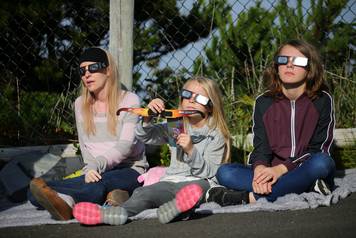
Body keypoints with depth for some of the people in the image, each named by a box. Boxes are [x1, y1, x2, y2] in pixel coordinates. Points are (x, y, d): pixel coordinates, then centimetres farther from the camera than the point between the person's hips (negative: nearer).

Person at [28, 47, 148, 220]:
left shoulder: (129, 100, 0)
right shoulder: (81, 104, 15)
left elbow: (125, 146, -11)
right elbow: (85, 146, 10)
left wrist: (96, 165, -26)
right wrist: (90, 169, -13)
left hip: (130, 169, -4)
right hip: (98, 173, 4)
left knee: (99, 184, -44)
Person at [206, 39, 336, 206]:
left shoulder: (322, 101, -4)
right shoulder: (264, 103, 4)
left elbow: (319, 148, -8)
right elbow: (261, 147, -2)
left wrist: (281, 169, -22)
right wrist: (260, 169, -27)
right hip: (271, 171, 3)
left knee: (322, 162, -37)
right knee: (224, 173, -20)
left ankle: (251, 197, -36)